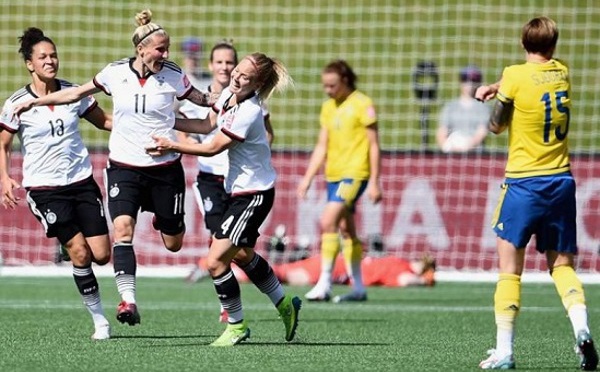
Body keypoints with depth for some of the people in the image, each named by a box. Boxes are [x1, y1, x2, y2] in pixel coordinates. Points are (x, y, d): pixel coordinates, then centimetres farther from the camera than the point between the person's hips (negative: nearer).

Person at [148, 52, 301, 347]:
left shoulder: (248, 113, -26)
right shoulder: (228, 94, 0)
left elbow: (213, 148, -20)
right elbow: (208, 124, 17)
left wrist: (172, 146, -13)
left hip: (254, 195, -10)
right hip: (237, 190, 10)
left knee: (215, 261, -12)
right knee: (242, 255, 27)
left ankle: (237, 325, 5)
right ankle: (285, 305, 44)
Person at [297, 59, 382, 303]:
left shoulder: (362, 105, -7)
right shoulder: (328, 108, 13)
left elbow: (373, 145, -8)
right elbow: (322, 147, 18)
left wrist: (374, 182, -11)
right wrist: (308, 178, 11)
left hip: (354, 174, -8)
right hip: (333, 174, 8)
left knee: (328, 221, -20)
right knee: (345, 229, 10)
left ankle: (324, 284, -19)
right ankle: (358, 288, 16)